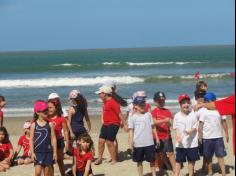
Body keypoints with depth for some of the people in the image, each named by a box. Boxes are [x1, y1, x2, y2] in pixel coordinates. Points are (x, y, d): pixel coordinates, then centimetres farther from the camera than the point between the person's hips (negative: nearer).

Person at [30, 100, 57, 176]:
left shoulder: (50, 124, -1)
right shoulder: (34, 125, -2)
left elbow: (53, 138, 1)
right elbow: (31, 139, 0)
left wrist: (55, 152, -2)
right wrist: (32, 152, -6)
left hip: (48, 151, 1)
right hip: (38, 152, -1)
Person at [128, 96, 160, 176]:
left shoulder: (148, 115, 5)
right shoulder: (133, 117, -1)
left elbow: (153, 127, 9)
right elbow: (131, 130, -2)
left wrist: (157, 138, 6)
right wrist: (131, 141, -12)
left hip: (149, 143, 1)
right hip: (138, 144, -1)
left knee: (152, 160, 7)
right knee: (139, 161, 9)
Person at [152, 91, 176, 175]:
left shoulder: (168, 111, 5)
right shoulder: (154, 112, -2)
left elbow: (171, 122, 1)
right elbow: (154, 122, -16)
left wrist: (169, 122, -23)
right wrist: (164, 120, -29)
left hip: (167, 136, 1)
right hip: (158, 136, -1)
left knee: (170, 153, -2)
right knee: (159, 154, 9)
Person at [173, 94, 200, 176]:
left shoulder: (193, 114, -4)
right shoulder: (177, 116, -1)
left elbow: (195, 127, -3)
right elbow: (176, 128, 2)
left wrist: (191, 131, -25)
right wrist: (178, 136, -17)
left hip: (192, 142, 0)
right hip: (180, 143, 0)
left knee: (191, 160, 11)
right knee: (178, 160, 5)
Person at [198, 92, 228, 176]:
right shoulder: (203, 111, -5)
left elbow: (223, 121, 8)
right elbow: (201, 124, -5)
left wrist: (226, 133, 7)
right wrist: (200, 136, -8)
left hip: (218, 137, 1)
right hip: (207, 137, -1)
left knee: (220, 155, 0)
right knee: (208, 156, 11)